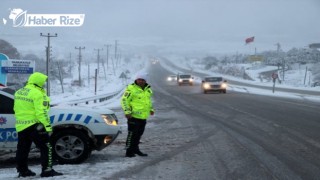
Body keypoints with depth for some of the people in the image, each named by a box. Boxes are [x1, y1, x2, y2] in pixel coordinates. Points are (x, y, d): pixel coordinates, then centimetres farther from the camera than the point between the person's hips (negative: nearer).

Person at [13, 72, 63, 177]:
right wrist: (48, 126, -19)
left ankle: (22, 170, 20)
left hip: (20, 126, 8)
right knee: (46, 147, -3)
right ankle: (47, 170, -7)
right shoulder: (37, 94, -14)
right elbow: (41, 113, -20)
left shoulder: (19, 92, 12)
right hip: (33, 125, -8)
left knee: (22, 149, 14)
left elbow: (16, 109, 20)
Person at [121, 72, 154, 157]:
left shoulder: (148, 89, 13)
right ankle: (129, 151, 0)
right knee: (132, 134, -6)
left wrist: (151, 109, 21)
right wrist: (127, 111, -18)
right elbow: (124, 100, -11)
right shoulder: (131, 88, -10)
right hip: (134, 116, -7)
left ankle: (135, 149, 28)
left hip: (143, 116, 7)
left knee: (139, 134, 15)